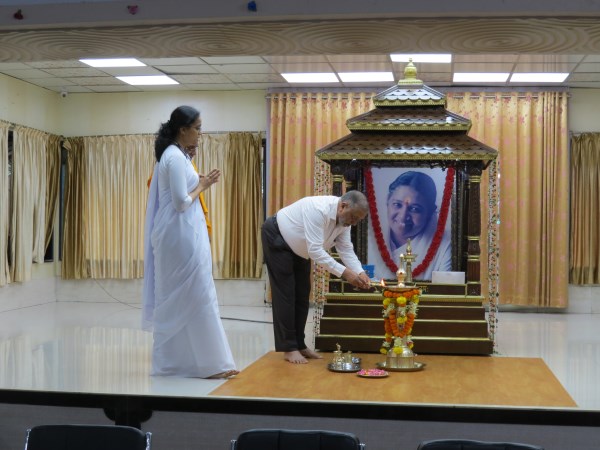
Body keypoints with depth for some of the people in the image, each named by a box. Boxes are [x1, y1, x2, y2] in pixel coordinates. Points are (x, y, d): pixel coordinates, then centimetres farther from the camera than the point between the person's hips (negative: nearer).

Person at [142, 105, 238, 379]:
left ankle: (171, 361, 19)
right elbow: (181, 203, -20)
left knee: (176, 299, 13)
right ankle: (208, 363, -2)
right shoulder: (176, 157, -16)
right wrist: (202, 186, -5)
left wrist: (201, 183, 8)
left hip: (179, 235, 10)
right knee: (196, 297, -6)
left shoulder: (173, 154, 15)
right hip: (181, 236, -10)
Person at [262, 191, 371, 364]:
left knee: (302, 295, 8)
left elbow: (346, 250, -10)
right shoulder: (319, 209, -37)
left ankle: (299, 345, 16)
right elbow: (315, 250, -40)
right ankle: (289, 349, -4)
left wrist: (360, 273, -26)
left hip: (299, 248, 9)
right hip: (276, 238, -9)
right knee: (285, 293, -9)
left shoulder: (344, 218, -11)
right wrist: (344, 272, -42)